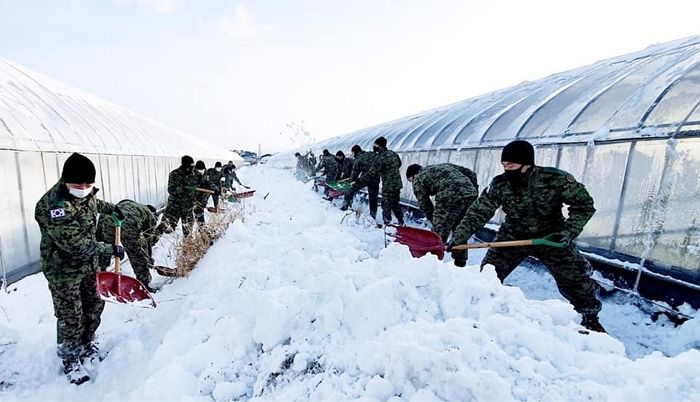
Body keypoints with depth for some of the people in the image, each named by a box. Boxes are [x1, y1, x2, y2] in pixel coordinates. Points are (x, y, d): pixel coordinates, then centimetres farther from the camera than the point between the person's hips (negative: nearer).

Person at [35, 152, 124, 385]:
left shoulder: (86, 193, -5)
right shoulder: (53, 206, -30)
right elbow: (75, 245, -30)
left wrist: (111, 209, 31)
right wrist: (110, 249, -24)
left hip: (89, 263, 7)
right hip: (63, 270, -7)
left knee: (94, 307, 18)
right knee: (71, 318, 5)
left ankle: (86, 346, 41)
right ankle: (70, 360, 28)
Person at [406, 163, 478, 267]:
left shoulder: (418, 179, 17)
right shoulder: (444, 165, 34)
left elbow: (424, 205, 12)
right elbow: (471, 174, 27)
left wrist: (435, 222, 21)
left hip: (451, 196, -7)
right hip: (471, 193, 7)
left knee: (439, 233, 4)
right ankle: (460, 262, 31)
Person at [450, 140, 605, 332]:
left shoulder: (556, 178, -22)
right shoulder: (499, 185, -19)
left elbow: (583, 204, -9)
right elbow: (478, 213, -17)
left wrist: (570, 231, -22)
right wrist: (458, 239, -23)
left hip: (551, 237, 0)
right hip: (512, 236, 1)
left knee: (574, 278, 3)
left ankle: (590, 317, 33)